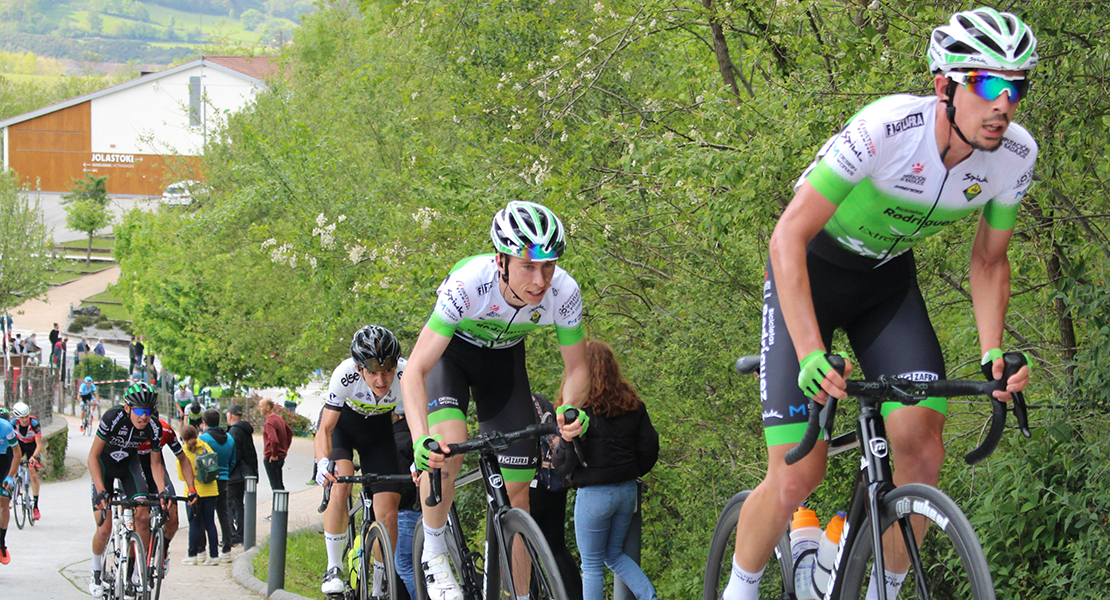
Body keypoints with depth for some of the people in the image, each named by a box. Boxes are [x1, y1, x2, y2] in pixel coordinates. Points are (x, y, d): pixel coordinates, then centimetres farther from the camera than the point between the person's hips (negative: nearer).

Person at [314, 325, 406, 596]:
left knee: (388, 511, -8)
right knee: (340, 483, -29)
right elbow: (325, 429, -32)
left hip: (378, 430, 2)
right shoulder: (345, 375, -37)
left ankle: (380, 590, 7)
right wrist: (323, 463, -51)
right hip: (342, 424, -2)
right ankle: (334, 568, -15)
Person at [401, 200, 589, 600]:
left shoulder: (564, 293, -30)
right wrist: (421, 440, -55)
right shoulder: (468, 284, -40)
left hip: (504, 357, 3)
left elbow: (576, 368, -13)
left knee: (516, 487, -2)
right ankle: (434, 551, -8)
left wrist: (570, 408, -36)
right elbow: (414, 373, -39)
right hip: (451, 350, -3)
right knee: (448, 444, -31)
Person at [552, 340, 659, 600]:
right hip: (628, 491, 6)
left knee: (592, 565, 5)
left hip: (594, 494, -6)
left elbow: (566, 460, -17)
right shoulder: (631, 403, 4)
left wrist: (555, 456, 6)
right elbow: (649, 447, 7)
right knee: (614, 554, 21)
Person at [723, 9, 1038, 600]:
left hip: (889, 280, 4)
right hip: (810, 269, -4)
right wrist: (811, 354, -41)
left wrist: (993, 356, -16)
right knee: (797, 478, -12)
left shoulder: (1015, 155, -18)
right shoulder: (887, 128, -34)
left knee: (922, 452, -15)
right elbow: (788, 237, -32)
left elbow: (988, 260, 0)